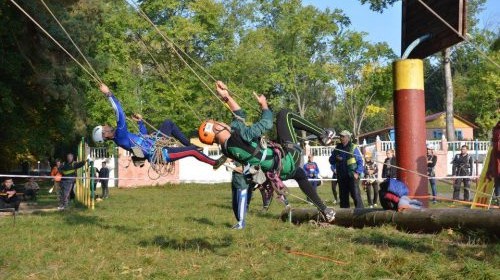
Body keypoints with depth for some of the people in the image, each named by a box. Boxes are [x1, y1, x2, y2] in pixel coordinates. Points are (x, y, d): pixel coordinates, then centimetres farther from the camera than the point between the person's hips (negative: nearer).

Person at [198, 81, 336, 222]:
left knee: (299, 174, 40)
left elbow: (239, 117, 11)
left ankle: (324, 210, 39)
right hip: (289, 158, -8)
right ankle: (324, 135, 12)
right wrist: (264, 104, -2)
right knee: (285, 114, 5)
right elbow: (267, 123, -20)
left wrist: (226, 97, 9)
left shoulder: (226, 148, -1)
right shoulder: (239, 136, -29)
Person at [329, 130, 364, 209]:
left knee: (355, 194, -13)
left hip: (352, 176, -5)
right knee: (343, 196, 10)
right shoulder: (337, 148, 12)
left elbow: (360, 161, -3)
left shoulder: (354, 148, -1)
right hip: (341, 176, 5)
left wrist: (357, 173, -13)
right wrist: (336, 159, -7)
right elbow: (331, 160, 16)